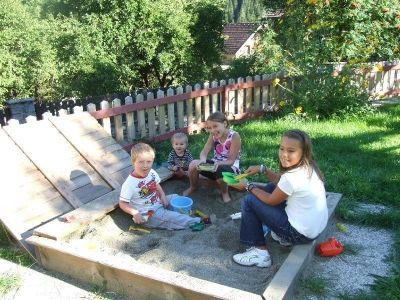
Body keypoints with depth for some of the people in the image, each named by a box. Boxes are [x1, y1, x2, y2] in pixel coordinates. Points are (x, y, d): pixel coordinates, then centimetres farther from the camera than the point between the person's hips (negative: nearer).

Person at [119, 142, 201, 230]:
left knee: (175, 197, 11)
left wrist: (162, 195, -3)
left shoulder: (152, 173, -6)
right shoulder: (130, 184, -25)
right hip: (149, 214, -8)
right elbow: (123, 203, -19)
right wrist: (135, 213, -31)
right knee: (169, 217, -18)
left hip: (158, 202, 8)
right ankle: (193, 222, -10)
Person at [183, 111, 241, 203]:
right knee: (193, 164, -20)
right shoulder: (213, 135, -5)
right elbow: (204, 152, -12)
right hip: (215, 164, 5)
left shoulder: (234, 136, -21)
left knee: (220, 171, -40)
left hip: (230, 168, -5)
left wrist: (219, 163, -42)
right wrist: (202, 160, -36)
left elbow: (231, 160, -22)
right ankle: (193, 187, 11)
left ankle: (225, 192, -5)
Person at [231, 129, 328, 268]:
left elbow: (271, 200, -11)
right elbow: (280, 181, 14)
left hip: (301, 233, -9)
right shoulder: (306, 167, -1)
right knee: (272, 188, 20)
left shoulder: (292, 177, -27)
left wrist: (248, 186, 1)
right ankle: (283, 235, 22)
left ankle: (260, 252, 2)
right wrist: (262, 169, 1)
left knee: (249, 201, -3)